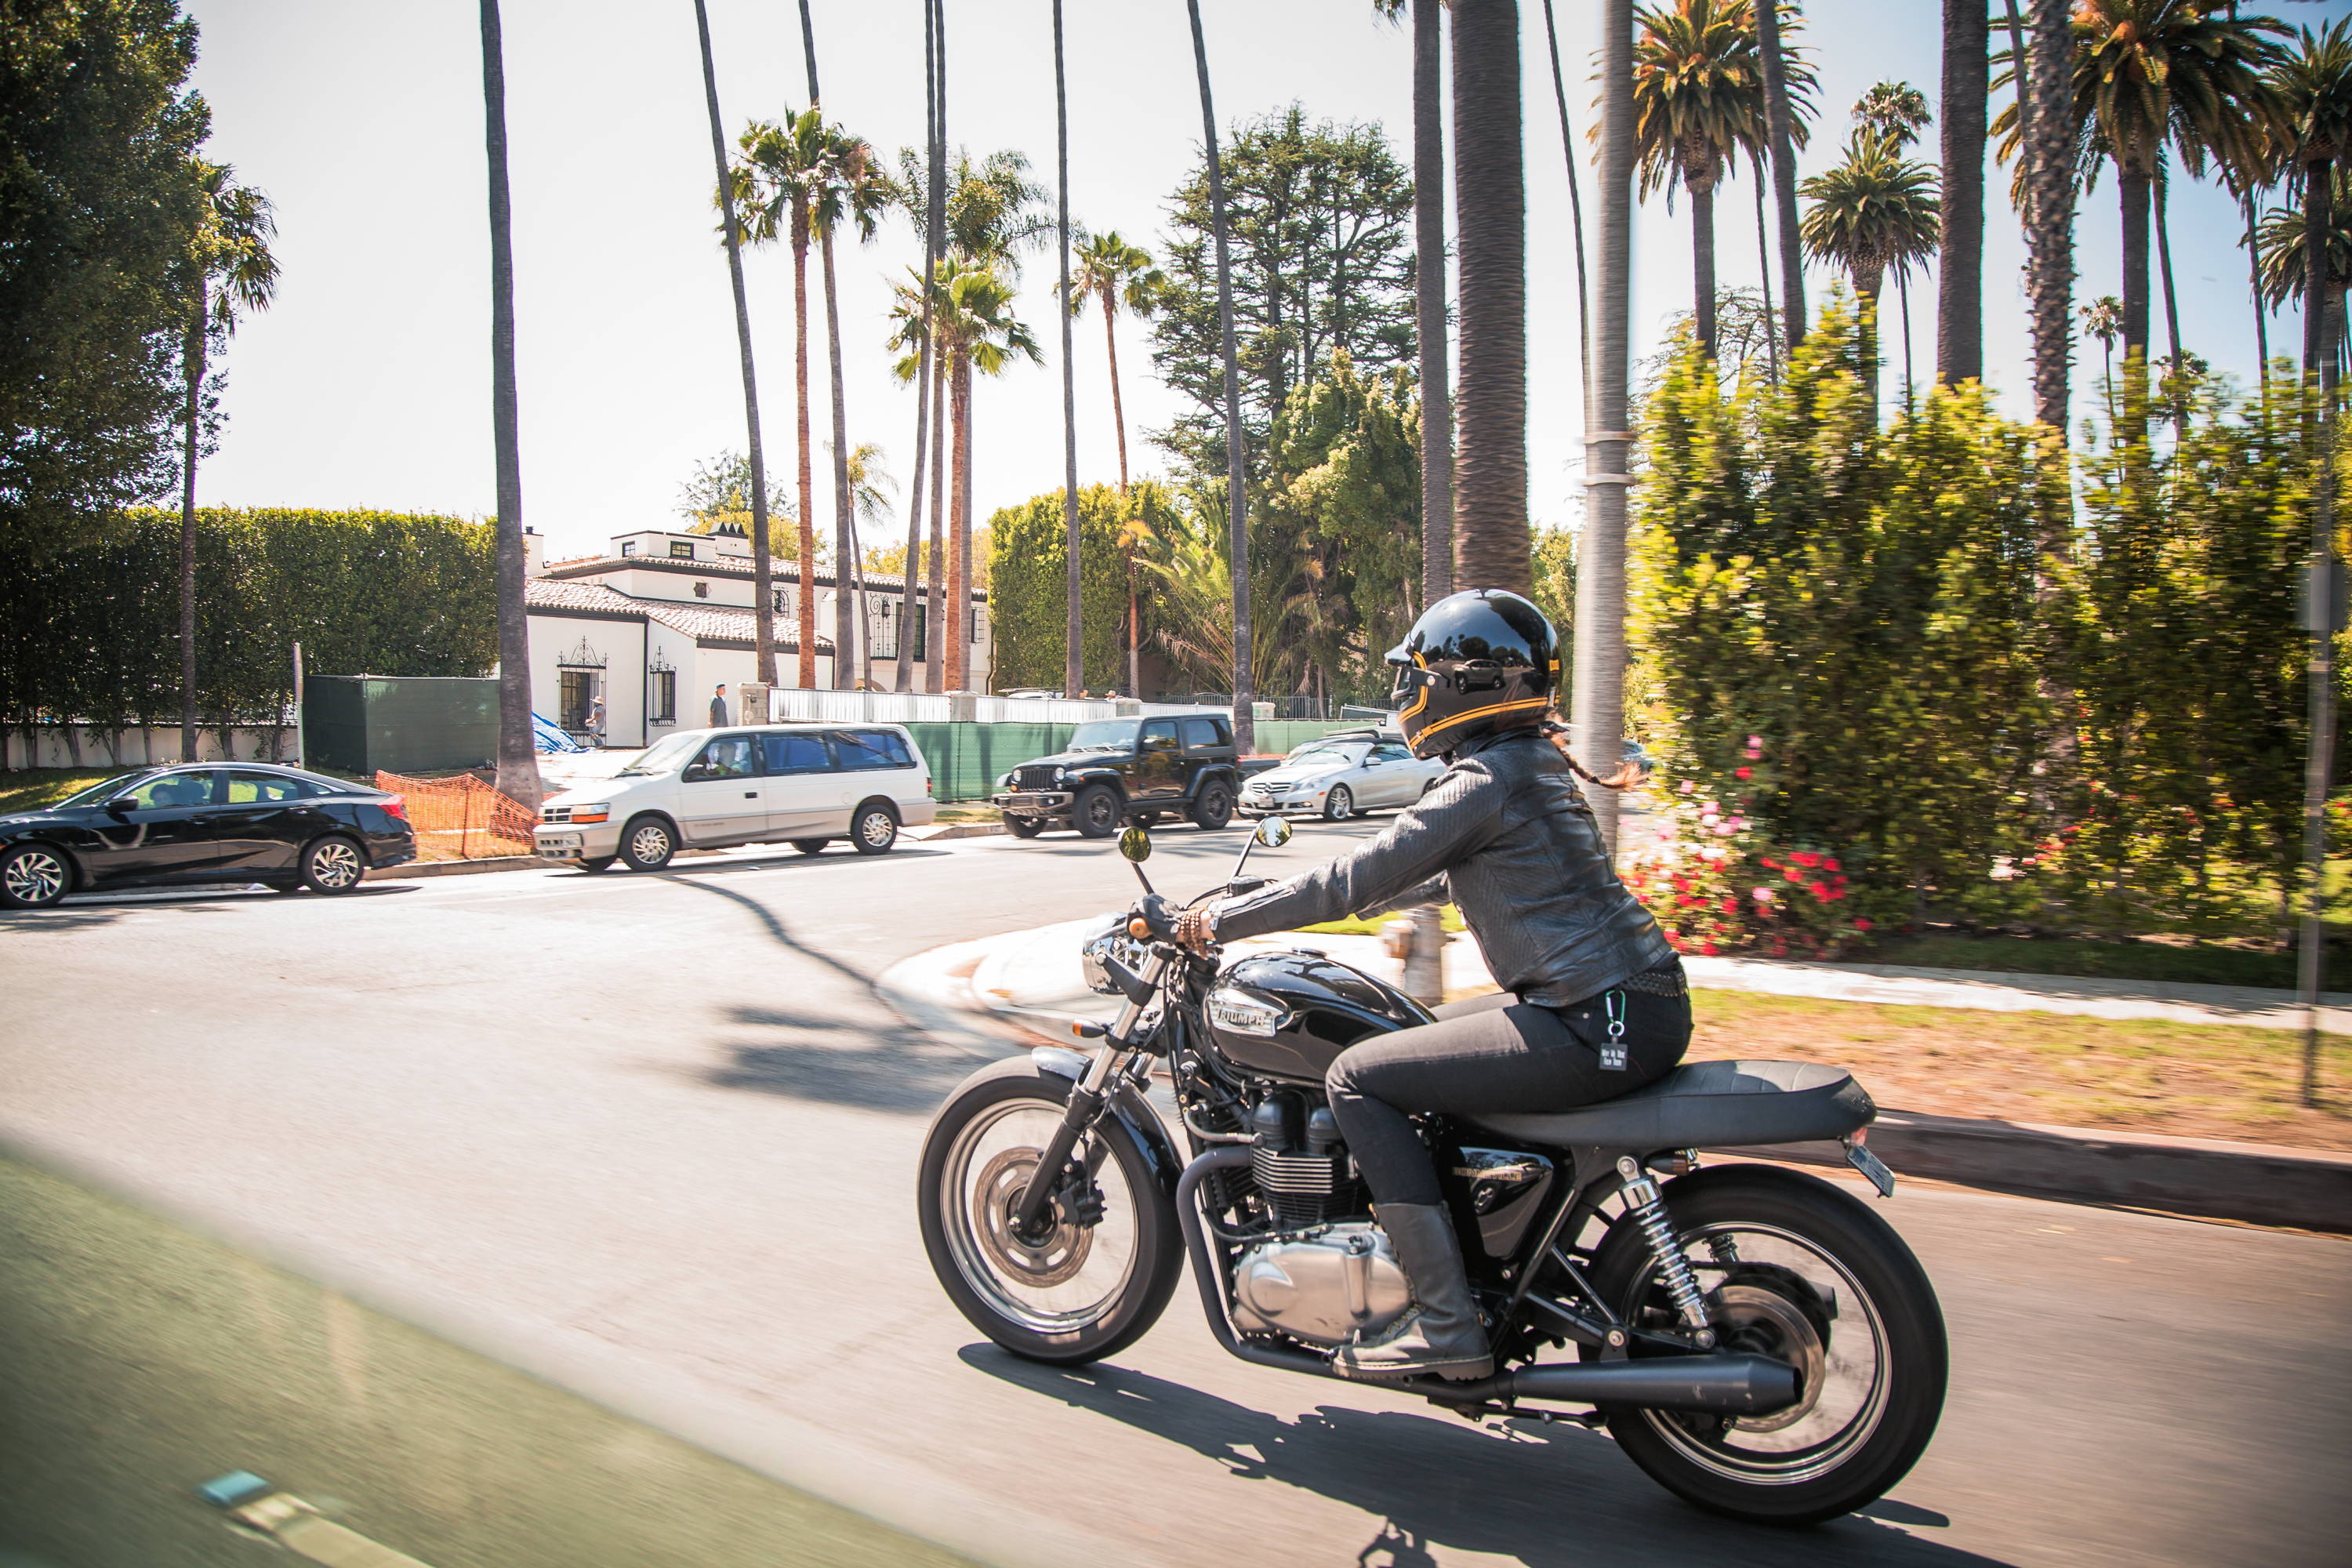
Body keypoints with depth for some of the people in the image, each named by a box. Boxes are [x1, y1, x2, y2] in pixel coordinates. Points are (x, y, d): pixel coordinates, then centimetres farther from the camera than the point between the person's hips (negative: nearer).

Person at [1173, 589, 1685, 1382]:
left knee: (1357, 1077, -8)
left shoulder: (1483, 782, -14)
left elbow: (1361, 877, -14)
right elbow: (1438, 875, 27)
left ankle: (1446, 1324, -8)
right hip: (1633, 1000, 10)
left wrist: (1224, 919, -3)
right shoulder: (1535, 763, 16)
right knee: (1418, 1038, 24)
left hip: (1594, 1029, -10)